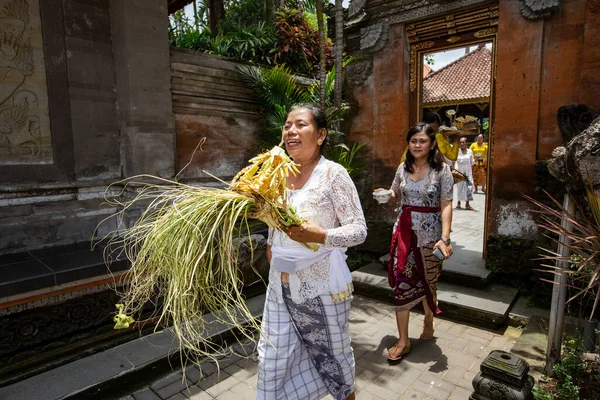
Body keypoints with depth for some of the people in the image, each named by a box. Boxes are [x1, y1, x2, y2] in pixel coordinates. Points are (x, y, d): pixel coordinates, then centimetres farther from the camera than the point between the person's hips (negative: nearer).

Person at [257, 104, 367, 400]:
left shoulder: (333, 174, -14)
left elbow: (359, 230, -15)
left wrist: (321, 236, -30)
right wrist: (270, 243, 7)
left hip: (322, 284, -5)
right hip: (281, 282, 5)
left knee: (332, 351, 18)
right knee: (274, 357, 13)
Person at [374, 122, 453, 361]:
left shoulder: (442, 170, -7)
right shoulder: (403, 168, 4)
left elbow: (446, 206, -13)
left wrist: (445, 238, -23)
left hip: (429, 233, -3)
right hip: (404, 230, 3)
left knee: (428, 281, 14)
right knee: (402, 283, 2)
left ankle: (428, 322, 43)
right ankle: (403, 341, 13)